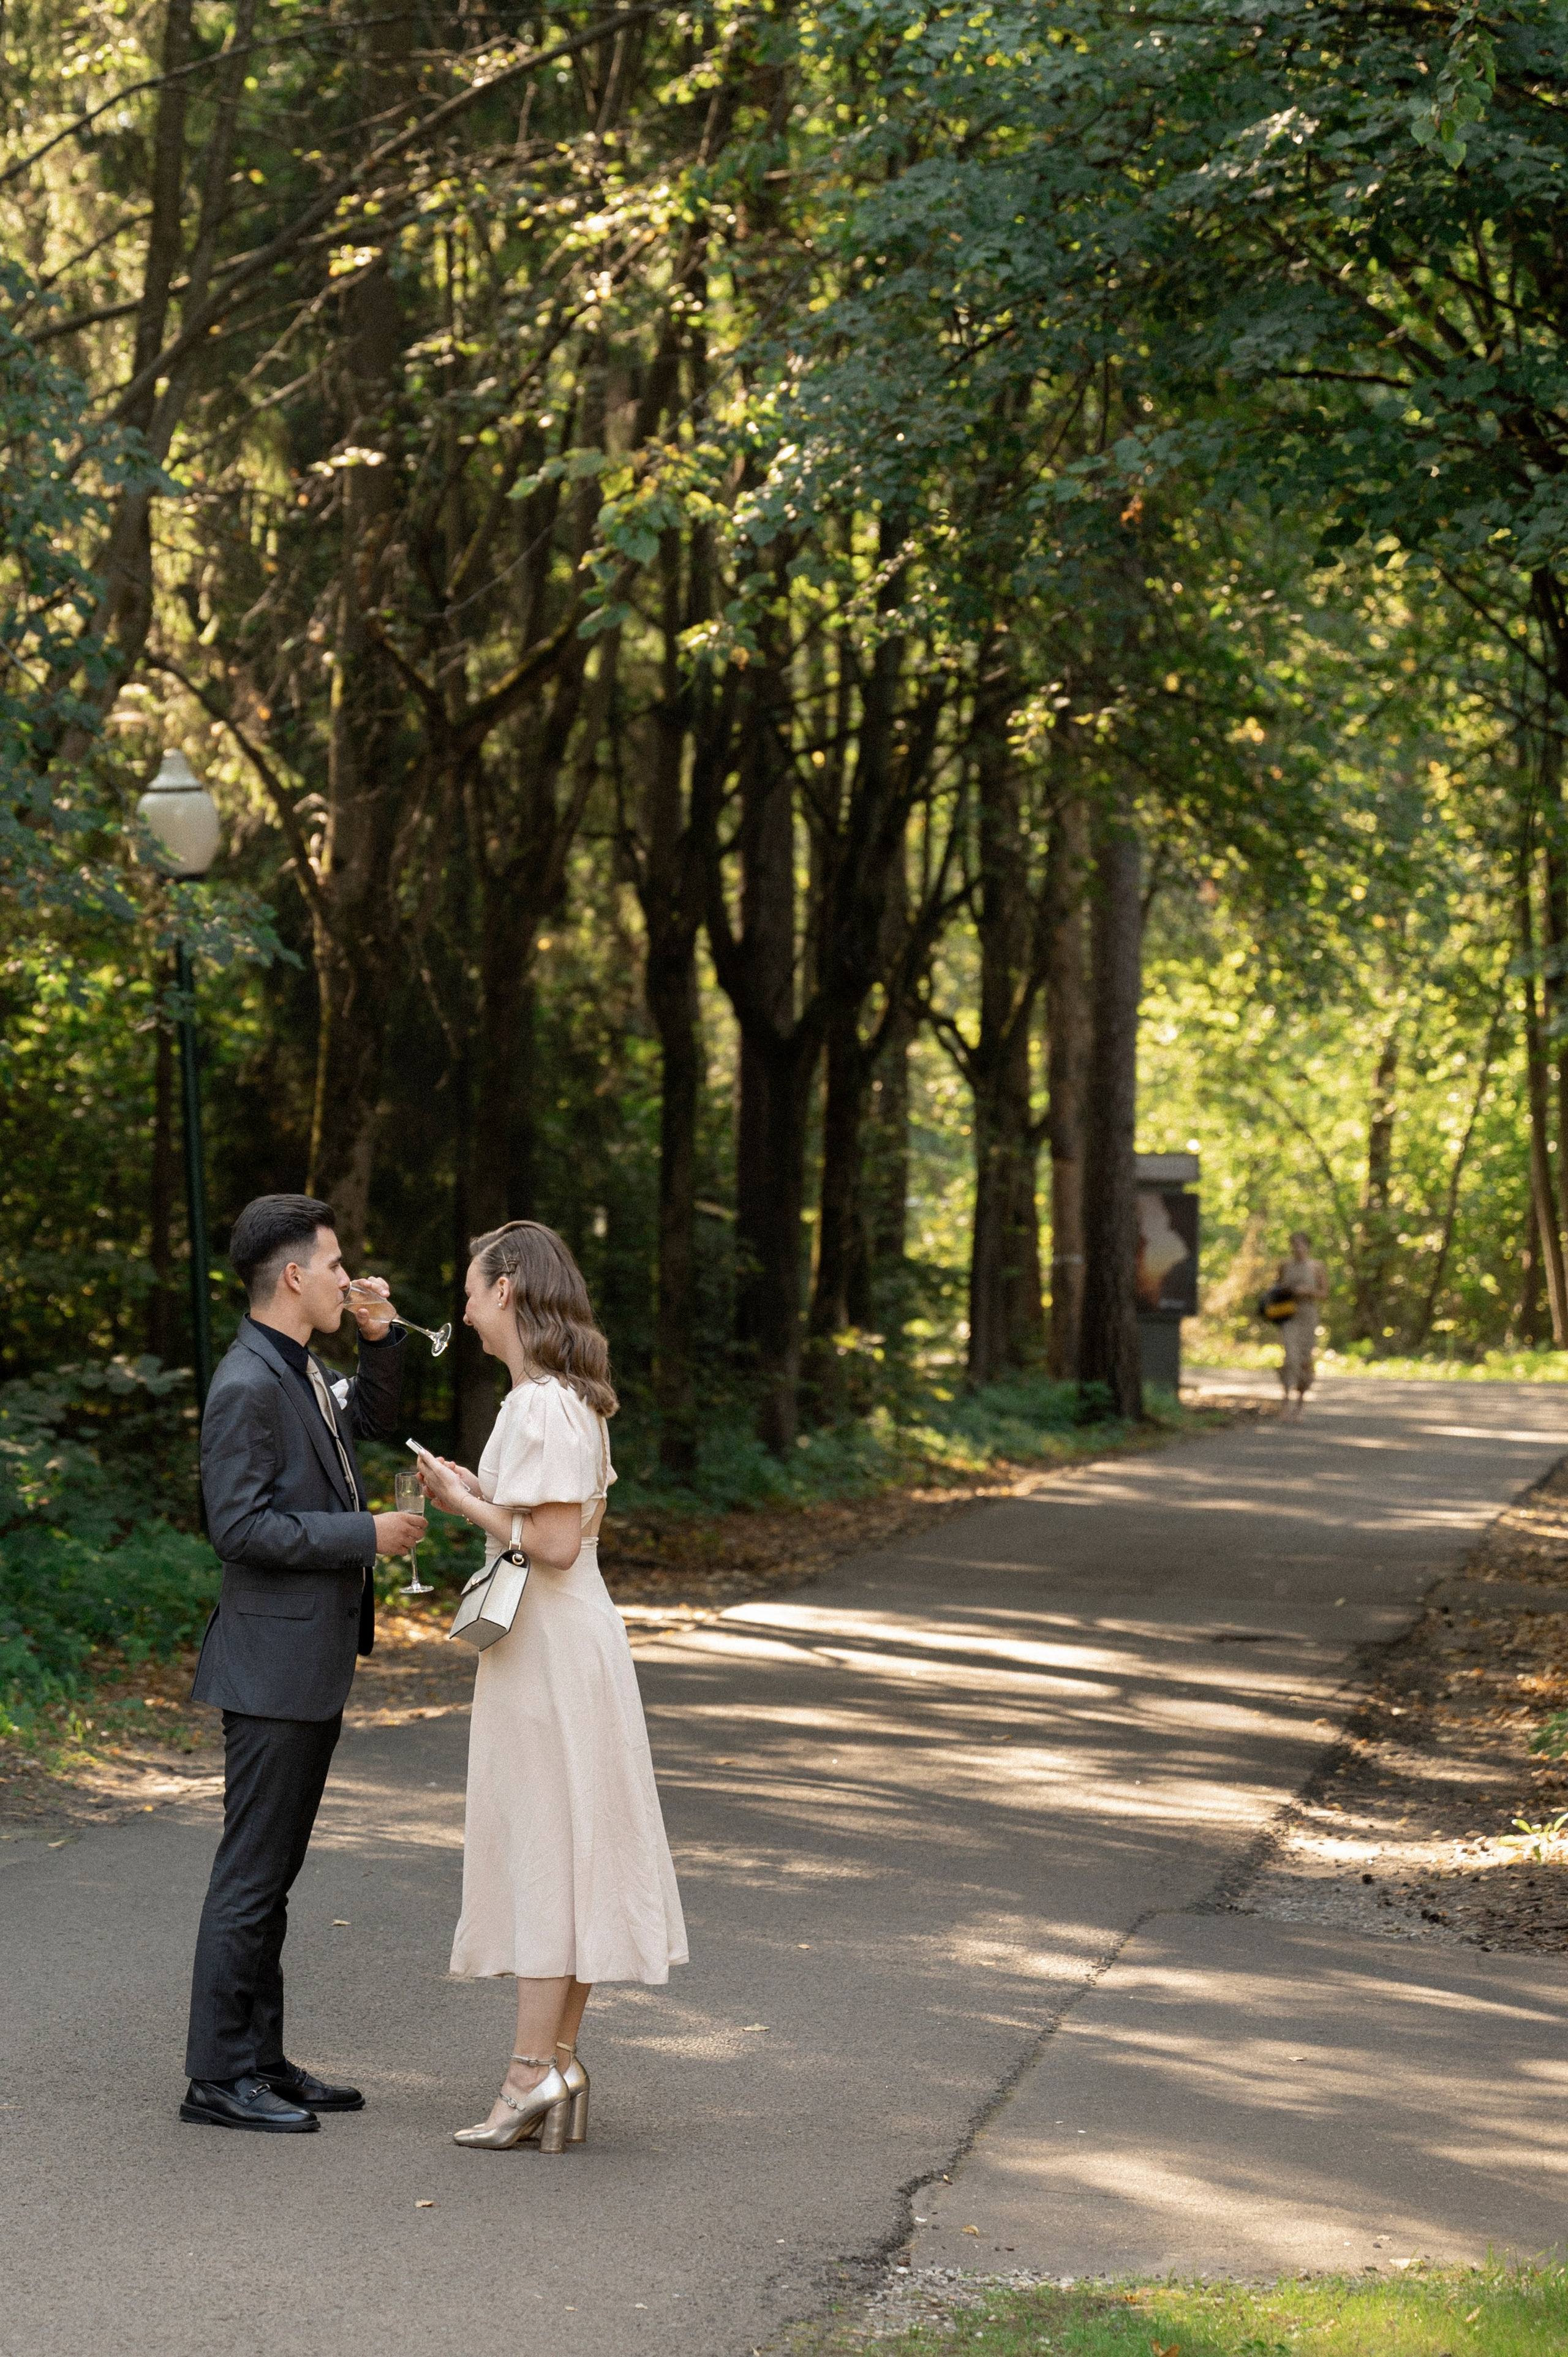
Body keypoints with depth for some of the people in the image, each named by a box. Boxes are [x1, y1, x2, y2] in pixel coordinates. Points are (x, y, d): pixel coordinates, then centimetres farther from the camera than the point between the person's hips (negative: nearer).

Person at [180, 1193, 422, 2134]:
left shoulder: (304, 1372, 12)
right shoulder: (247, 1386, -17)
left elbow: (372, 1417, 31)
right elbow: (243, 1526, -22)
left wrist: (381, 1338, 13)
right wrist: (366, 1537, -18)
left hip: (316, 1665, 10)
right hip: (274, 1666, -10)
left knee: (273, 1871, 13)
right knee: (252, 1872, -5)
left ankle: (261, 2058, 19)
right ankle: (218, 2076, 0)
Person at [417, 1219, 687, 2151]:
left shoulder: (539, 1405, -18)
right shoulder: (573, 1395, 12)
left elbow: (556, 1543, -22)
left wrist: (468, 1506, -11)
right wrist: (483, 1491, 11)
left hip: (548, 1645, -10)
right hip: (571, 1633, 10)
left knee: (541, 1847, -6)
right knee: (565, 1854, 11)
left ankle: (534, 2072, -3)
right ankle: (562, 2065, 14)